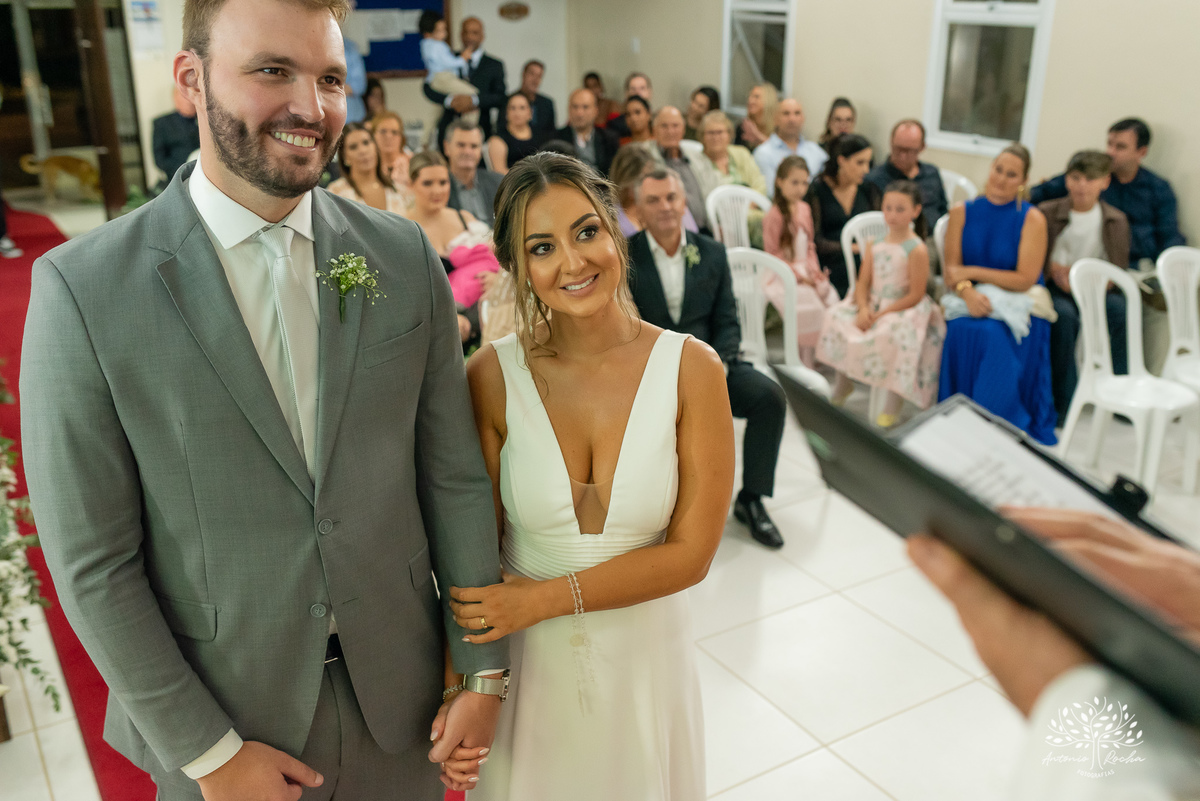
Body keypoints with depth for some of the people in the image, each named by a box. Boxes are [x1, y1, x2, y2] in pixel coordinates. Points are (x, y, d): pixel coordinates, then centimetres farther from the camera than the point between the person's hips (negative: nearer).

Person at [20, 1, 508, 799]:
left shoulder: (403, 255, -7)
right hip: (221, 713, -2)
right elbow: (91, 560, -10)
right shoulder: (82, 289, -14)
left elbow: (455, 477, -3)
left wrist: (483, 670, -1)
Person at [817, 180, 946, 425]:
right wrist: (863, 309, -16)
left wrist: (881, 314, -19)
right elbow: (863, 282, 3)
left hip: (903, 309, -6)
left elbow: (915, 296, -15)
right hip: (872, 305, 6)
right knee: (838, 317, -10)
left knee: (896, 334, -33)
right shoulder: (875, 245, 4)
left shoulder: (917, 250, -14)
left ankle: (893, 404, -15)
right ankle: (843, 383, 9)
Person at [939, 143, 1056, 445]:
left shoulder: (1032, 219, -2)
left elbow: (1025, 279, -8)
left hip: (1018, 305, -2)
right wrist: (967, 291, -20)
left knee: (995, 338, -33)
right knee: (961, 332, -32)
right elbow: (952, 269, 2)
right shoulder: (962, 213, 7)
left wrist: (973, 272, -10)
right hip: (971, 300, 2)